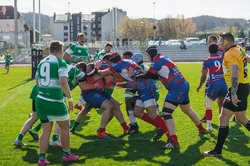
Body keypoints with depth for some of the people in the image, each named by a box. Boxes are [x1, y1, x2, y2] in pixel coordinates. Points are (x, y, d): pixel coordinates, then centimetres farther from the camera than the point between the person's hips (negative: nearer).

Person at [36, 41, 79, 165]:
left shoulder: (42, 63, 11)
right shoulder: (61, 63, -10)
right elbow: (63, 82, -22)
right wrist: (70, 99, -15)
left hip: (40, 99, 6)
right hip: (54, 101, -6)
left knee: (46, 130, 12)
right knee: (65, 127, 13)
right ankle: (67, 155, 23)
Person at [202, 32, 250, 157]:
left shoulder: (230, 54, -16)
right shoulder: (239, 50, 11)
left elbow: (235, 74, -27)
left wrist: (233, 94, -35)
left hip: (238, 89, -10)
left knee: (223, 118, -8)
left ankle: (218, 150, -6)